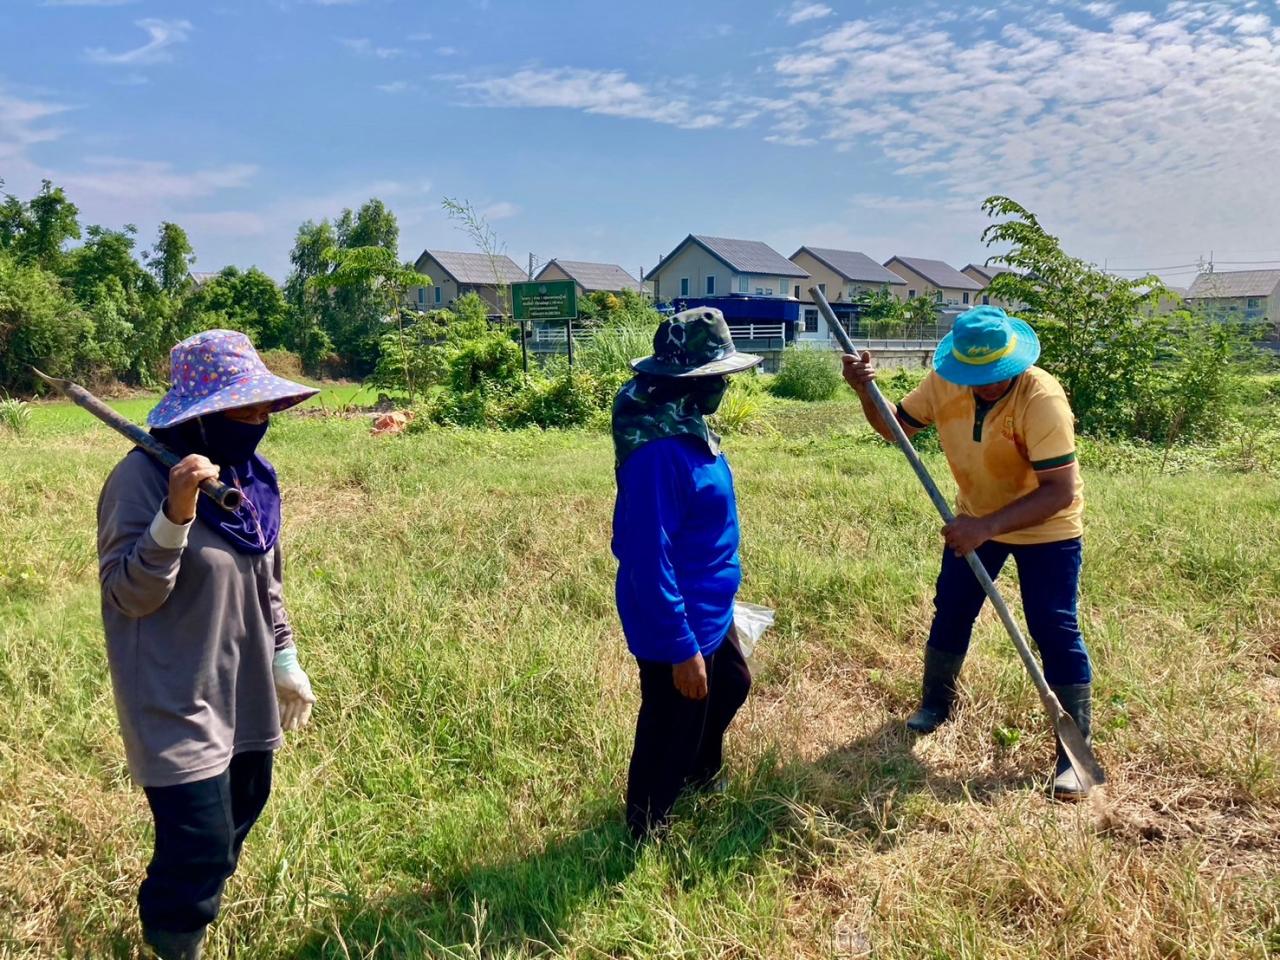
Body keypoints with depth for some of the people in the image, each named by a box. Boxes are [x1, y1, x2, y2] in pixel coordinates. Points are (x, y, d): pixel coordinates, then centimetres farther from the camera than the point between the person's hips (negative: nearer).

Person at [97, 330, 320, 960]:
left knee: (235, 821, 20)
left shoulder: (251, 475, 4)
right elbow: (128, 595, -19)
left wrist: (286, 662, 16)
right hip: (178, 702, -7)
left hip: (246, 693, 8)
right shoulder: (143, 476, -18)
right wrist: (176, 514, -32)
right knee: (200, 850, -4)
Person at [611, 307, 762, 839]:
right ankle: (646, 831, 37)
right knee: (671, 731, 11)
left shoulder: (684, 424, 0)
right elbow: (648, 558, -30)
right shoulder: (658, 450, -31)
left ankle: (700, 772, 58)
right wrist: (682, 647, -26)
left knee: (731, 686, 31)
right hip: (675, 622, -10)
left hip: (707, 608, 10)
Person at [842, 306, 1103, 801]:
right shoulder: (944, 383, -17)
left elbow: (1059, 491, -35)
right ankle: (936, 701, 37)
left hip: (1046, 527, -5)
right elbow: (895, 427, -2)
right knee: (951, 611, 13)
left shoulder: (1041, 398, -33)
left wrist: (988, 526, -43)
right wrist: (866, 392, -22)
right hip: (975, 519, 5)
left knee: (1055, 634, -6)